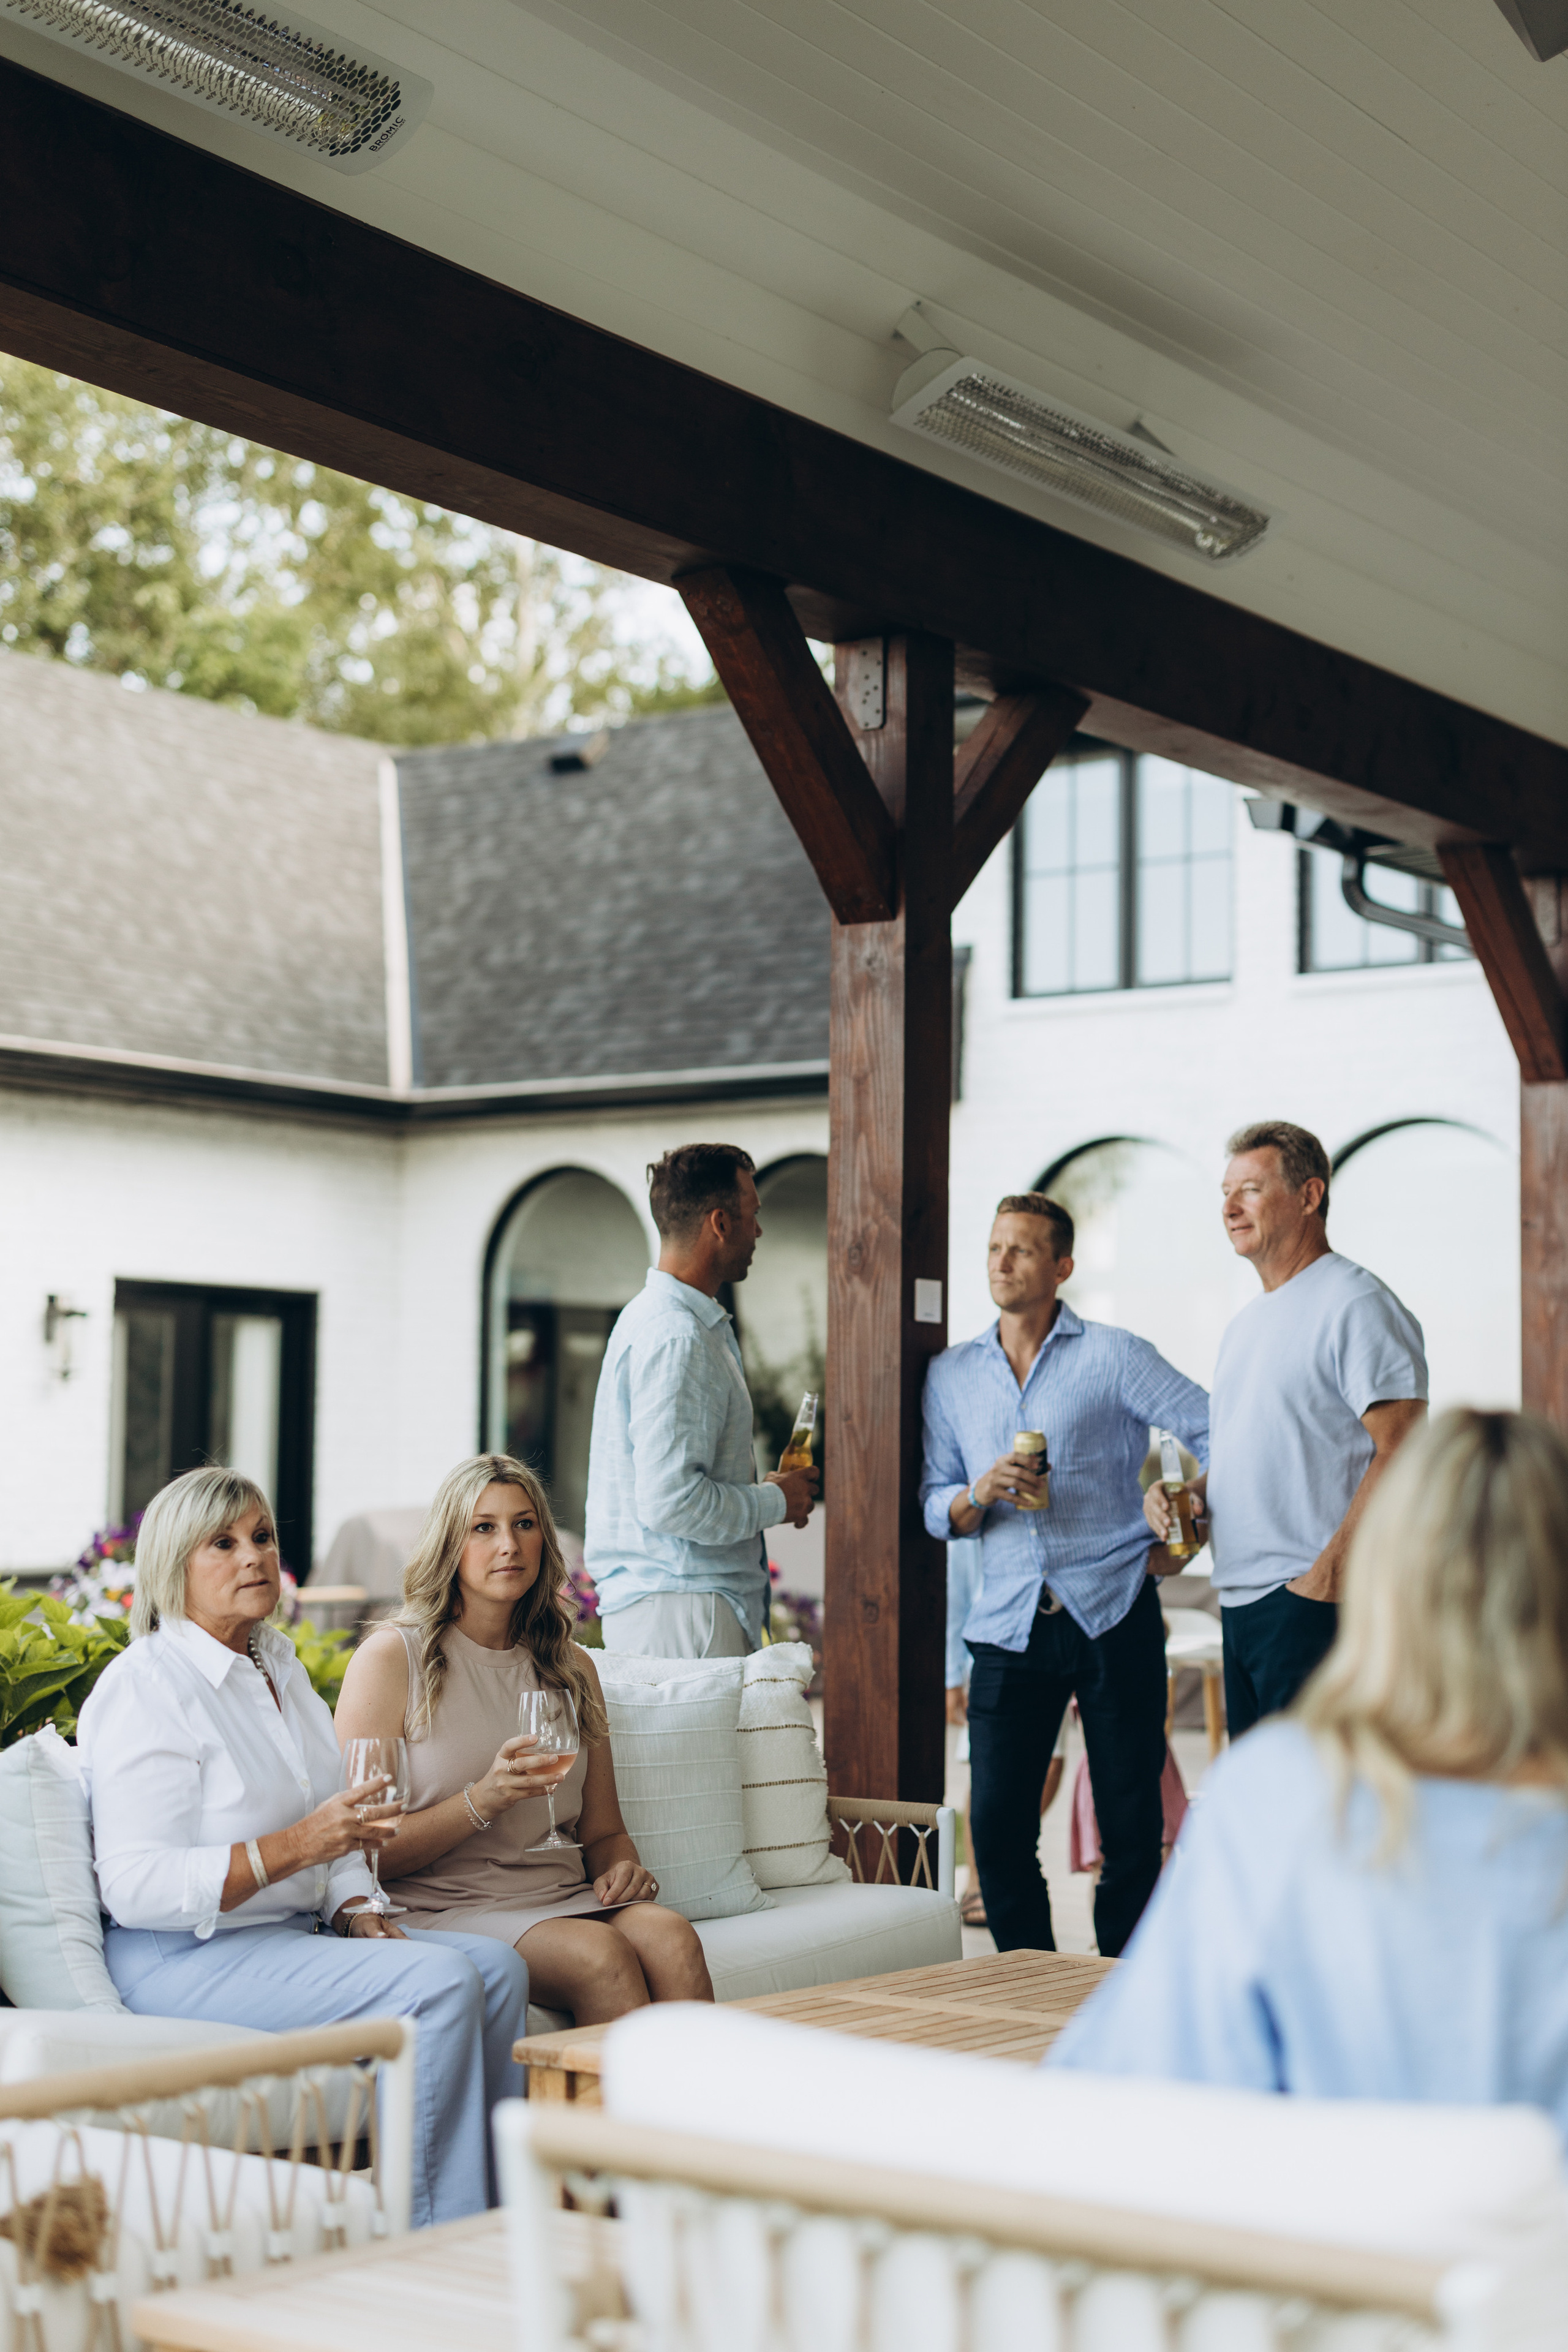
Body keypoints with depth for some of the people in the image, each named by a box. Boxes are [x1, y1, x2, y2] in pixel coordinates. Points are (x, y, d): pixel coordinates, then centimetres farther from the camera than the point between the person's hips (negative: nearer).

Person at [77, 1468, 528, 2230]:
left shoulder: (279, 1666, 14)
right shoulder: (144, 1688, -14)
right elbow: (136, 1887, -22)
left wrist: (355, 1911, 2)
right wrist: (297, 1846, -26)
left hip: (288, 1935, 9)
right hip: (184, 1960, -9)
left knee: (497, 1966, -8)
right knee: (437, 1981, -24)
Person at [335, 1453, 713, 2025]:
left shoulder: (571, 1667, 18)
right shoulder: (392, 1657, 1)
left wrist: (623, 1868, -2)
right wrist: (481, 1802, -18)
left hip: (562, 1897, 5)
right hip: (443, 1908, -4)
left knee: (671, 1937, -28)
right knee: (599, 1953, -33)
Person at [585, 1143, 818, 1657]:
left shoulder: (654, 1318, 17)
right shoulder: (675, 1339, -17)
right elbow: (671, 1503, -23)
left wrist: (761, 1493, 16)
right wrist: (775, 1501, -9)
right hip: (680, 1612, -10)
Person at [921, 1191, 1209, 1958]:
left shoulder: (1113, 1357, 1)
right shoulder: (950, 1375, 13)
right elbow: (934, 1507, 12)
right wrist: (978, 1496, -9)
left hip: (1113, 1616, -3)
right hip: (1009, 1627, 3)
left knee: (1131, 1828, 1)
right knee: (997, 1828, -2)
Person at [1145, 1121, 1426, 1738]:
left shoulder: (1357, 1304, -8)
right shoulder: (1245, 1326, 21)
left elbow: (1399, 1451, -15)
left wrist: (1330, 1571, -22)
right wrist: (1184, 1494, 7)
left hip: (1312, 1601, -9)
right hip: (1240, 1600, 9)